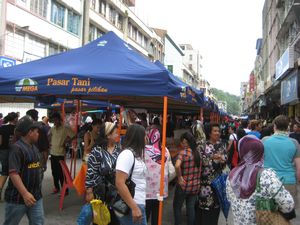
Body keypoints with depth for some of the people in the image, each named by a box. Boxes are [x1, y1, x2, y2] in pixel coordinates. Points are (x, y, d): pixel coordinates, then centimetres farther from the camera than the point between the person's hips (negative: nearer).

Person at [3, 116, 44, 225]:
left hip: (35, 195, 7)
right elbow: (13, 173, -24)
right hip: (18, 197, -7)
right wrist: (25, 193, -28)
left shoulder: (34, 148, 9)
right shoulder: (17, 148, -18)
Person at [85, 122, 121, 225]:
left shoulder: (118, 149, 2)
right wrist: (89, 191, -13)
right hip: (101, 191, -5)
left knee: (115, 216, 14)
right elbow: (91, 172, -15)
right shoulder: (97, 151, -17)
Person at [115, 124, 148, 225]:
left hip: (139, 204, 9)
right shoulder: (127, 154, -16)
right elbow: (119, 183, -24)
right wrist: (134, 208, -24)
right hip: (131, 207, -9)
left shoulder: (136, 154, 12)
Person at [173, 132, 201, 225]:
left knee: (177, 207, 13)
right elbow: (200, 169, 12)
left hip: (184, 185, -5)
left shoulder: (183, 152, -17)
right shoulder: (197, 152, 3)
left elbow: (177, 165, -33)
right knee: (191, 207, 15)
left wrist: (179, 177, -20)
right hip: (195, 186, 5)